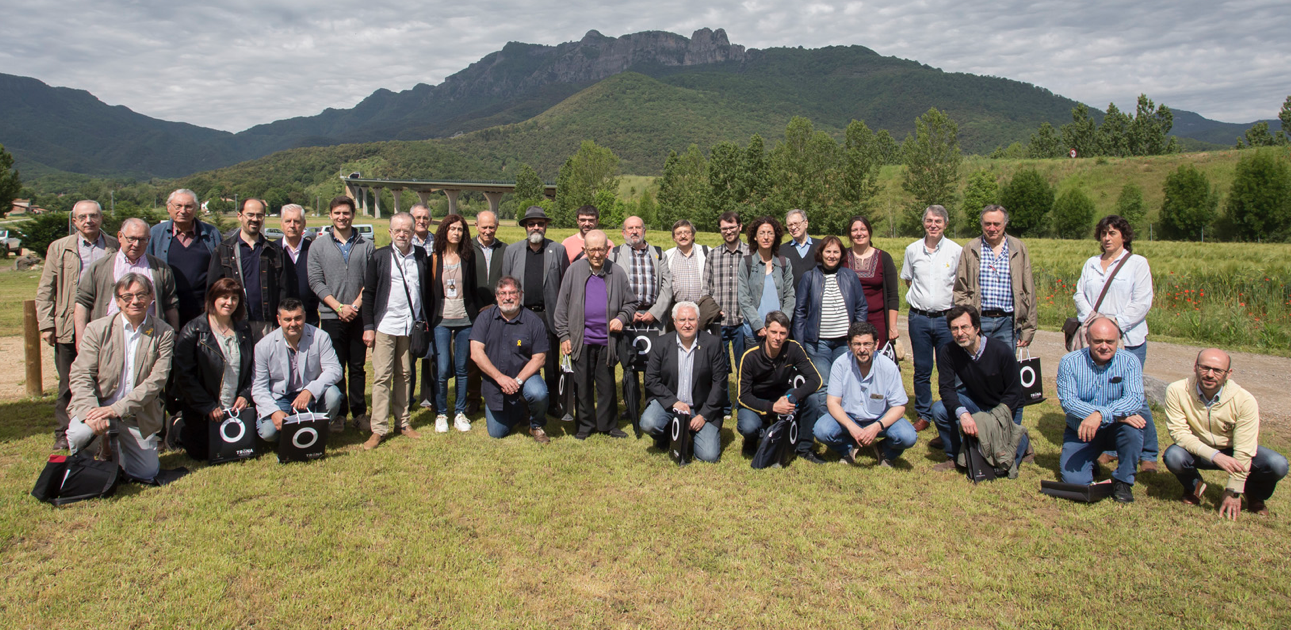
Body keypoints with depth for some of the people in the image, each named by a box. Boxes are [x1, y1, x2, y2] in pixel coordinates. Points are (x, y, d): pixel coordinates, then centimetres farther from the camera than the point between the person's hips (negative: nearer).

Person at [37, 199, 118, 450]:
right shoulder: (59, 248, 8)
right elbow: (45, 290, 8)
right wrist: (46, 325, -1)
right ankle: (65, 433, 19)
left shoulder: (114, 247, 7)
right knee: (69, 383, 7)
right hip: (69, 326, 1)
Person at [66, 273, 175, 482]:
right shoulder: (97, 329, -4)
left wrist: (116, 409, -22)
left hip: (138, 416, 1)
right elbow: (80, 375, -7)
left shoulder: (163, 333, -5)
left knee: (146, 474, 1)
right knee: (80, 433, -33)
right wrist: (92, 412, -25)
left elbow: (157, 380, -12)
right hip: (99, 405, -1)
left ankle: (117, 448, 35)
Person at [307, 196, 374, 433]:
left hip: (359, 315, 1)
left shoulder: (366, 245, 7)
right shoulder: (319, 245, 5)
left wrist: (356, 304, -10)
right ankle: (338, 415, 12)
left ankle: (359, 413, 15)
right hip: (331, 316, -1)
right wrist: (339, 307, -10)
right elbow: (316, 282, -1)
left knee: (358, 367, 7)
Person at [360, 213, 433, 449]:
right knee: (382, 377, -2)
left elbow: (427, 290, 11)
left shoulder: (421, 256, 7)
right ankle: (379, 428, 3)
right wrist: (368, 326, -2)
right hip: (385, 326, -2)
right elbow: (368, 293, 2)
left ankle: (403, 422, 20)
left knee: (405, 375, 10)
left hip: (411, 327, 2)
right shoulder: (379, 257, 1)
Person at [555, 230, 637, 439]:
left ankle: (607, 424, 21)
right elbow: (562, 306, 3)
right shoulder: (574, 271, 1)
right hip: (581, 340, 0)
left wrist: (621, 318, -8)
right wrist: (564, 335, -1)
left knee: (607, 384, 7)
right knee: (583, 384, 8)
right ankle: (585, 424, 21)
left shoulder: (617, 274, 3)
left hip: (606, 340, 0)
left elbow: (630, 303, 12)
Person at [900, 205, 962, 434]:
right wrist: (920, 297, 9)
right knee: (921, 370, 9)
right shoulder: (912, 250, 4)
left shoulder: (956, 251, -2)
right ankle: (923, 415, 21)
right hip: (919, 318, 2)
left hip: (946, 318, -2)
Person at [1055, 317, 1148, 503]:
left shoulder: (1129, 362, -8)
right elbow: (1068, 401, -20)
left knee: (1132, 423, -33)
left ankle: (1123, 481, -11)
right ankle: (1089, 463, 20)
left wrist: (1101, 415, -41)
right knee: (1073, 480, -19)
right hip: (1079, 432, 0)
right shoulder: (1069, 362, -9)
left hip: (1114, 430, 0)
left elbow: (1135, 398, -23)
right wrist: (1116, 414, -30)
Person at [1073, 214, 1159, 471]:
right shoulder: (1091, 264, 17)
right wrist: (1091, 315, -8)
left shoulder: (1137, 263, 4)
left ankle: (1148, 453, 6)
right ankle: (1108, 448, 15)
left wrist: (1117, 323, -14)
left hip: (1128, 340, -4)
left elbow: (1142, 302, -4)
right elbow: (1079, 294, 11)